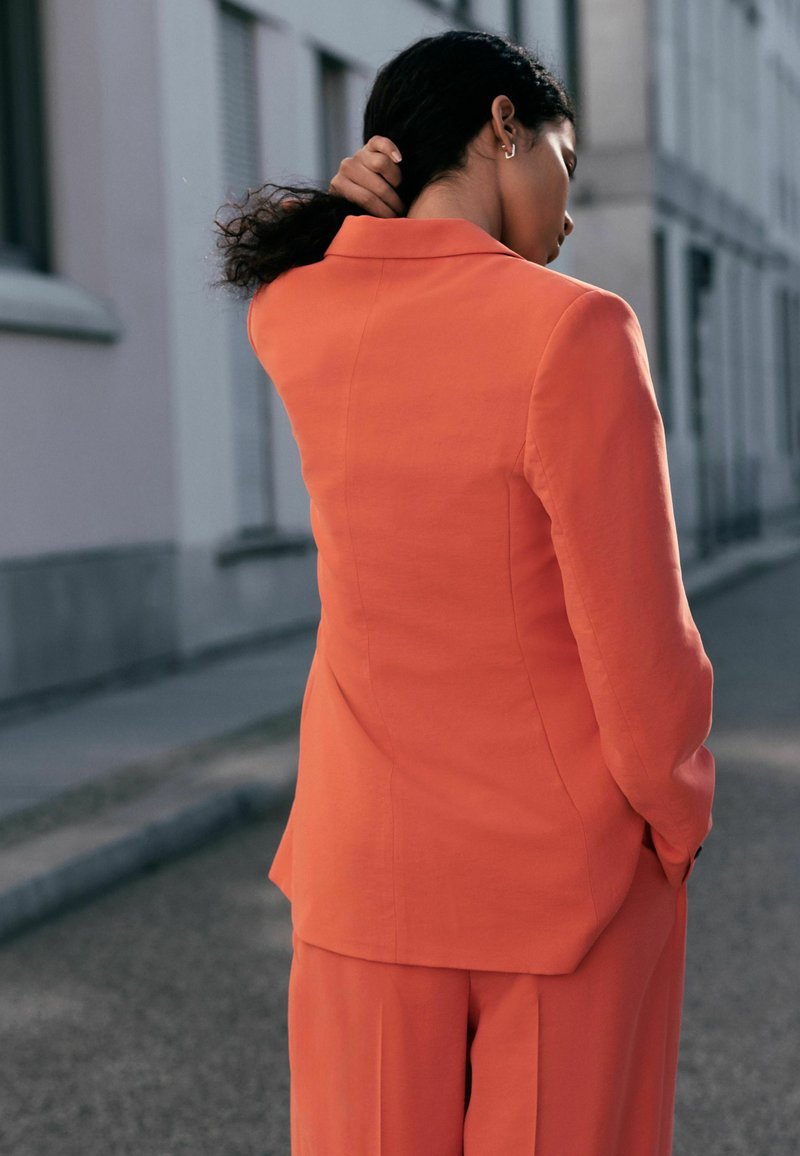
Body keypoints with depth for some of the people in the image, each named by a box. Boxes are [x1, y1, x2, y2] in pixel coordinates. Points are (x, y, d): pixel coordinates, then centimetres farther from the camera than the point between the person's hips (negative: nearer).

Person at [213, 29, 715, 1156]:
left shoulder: (288, 322, -7)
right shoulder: (578, 333, -23)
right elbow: (641, 654, -21)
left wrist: (360, 205, -6)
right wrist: (678, 822, -1)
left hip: (376, 853, 4)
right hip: (571, 859, -3)